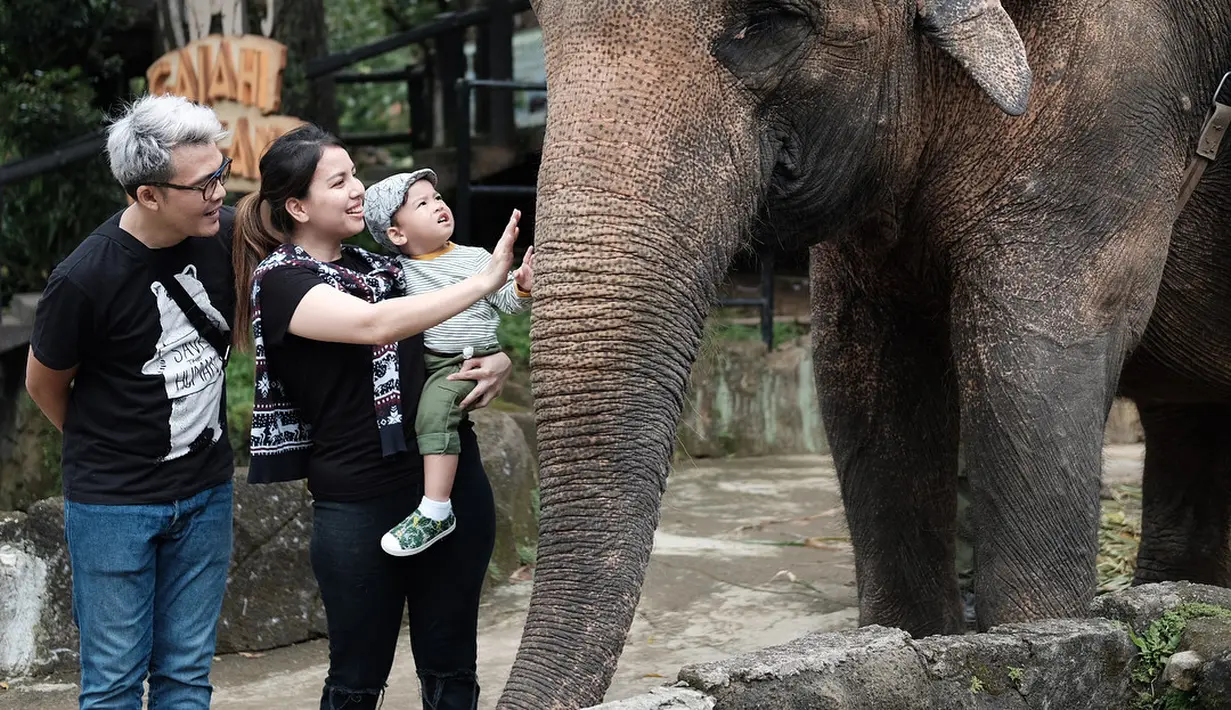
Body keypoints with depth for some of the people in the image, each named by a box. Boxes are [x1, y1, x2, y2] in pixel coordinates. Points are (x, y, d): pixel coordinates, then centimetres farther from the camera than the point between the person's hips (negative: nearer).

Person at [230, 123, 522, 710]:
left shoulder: (382, 263, 12)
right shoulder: (281, 278, -6)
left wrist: (498, 364, -3)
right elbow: (373, 324, -23)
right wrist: (485, 281, -23)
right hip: (359, 503, -5)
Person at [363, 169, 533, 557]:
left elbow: (505, 300, -2)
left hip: (468, 361, -6)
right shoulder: (399, 271, 5)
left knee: (435, 409, -26)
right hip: (420, 362, 6)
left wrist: (522, 286, -20)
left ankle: (436, 511, -30)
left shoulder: (475, 258, 0)